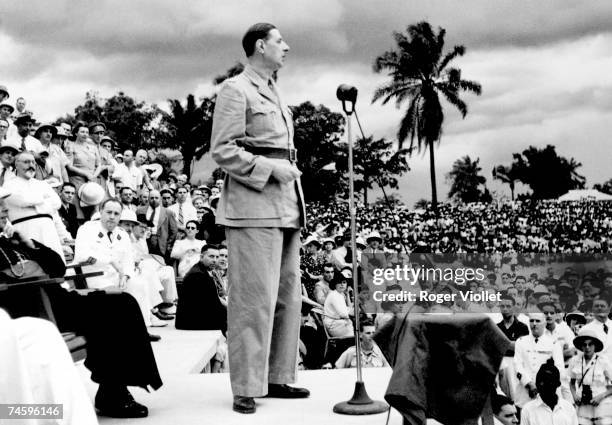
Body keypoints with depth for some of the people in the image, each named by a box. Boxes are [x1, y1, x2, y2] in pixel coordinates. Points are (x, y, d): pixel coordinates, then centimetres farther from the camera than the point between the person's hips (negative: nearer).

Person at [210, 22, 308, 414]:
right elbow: (222, 151, -11)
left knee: (288, 295, 9)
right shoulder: (236, 90, -3)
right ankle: (246, 388, -3)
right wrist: (271, 169, -16)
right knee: (255, 298, -9)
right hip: (253, 206, -9)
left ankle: (278, 377, 18)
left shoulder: (274, 93, 22)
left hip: (285, 206, 9)